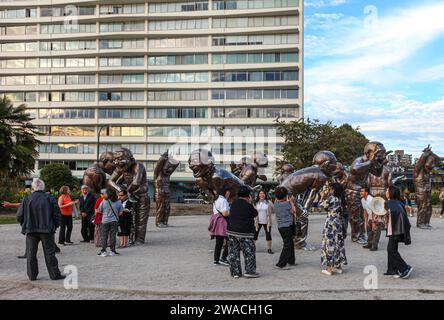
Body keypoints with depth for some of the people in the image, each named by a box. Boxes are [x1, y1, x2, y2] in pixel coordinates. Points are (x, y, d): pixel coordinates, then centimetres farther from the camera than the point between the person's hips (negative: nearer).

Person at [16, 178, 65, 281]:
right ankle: (55, 274, 7)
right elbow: (57, 214, -4)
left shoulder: (27, 199, -4)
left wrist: (25, 226, 15)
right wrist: (55, 226, 10)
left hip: (31, 230, 1)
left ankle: (32, 275, 14)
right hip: (47, 230, -1)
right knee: (49, 253, 5)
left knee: (31, 253, 11)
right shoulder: (50, 199, -5)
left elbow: (19, 216, -1)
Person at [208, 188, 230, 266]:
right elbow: (225, 213, -21)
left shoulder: (216, 200, 16)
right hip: (223, 222, -9)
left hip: (217, 221, 9)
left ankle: (216, 260, 13)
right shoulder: (223, 201, -14)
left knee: (218, 242, 11)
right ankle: (223, 258, -4)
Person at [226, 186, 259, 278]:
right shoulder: (248, 206, -12)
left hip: (231, 231, 6)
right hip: (244, 233, -6)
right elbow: (255, 214, 2)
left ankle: (235, 272, 14)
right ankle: (250, 271, 5)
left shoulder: (233, 204, 5)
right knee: (249, 252, 6)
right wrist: (250, 203, 11)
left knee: (233, 252, 11)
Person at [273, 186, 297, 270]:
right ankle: (281, 264, -8)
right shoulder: (286, 204, -17)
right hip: (287, 226, -8)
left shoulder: (276, 203, 4)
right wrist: (291, 202, 6)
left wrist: (288, 201, 16)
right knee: (287, 245, -4)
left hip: (280, 226, 8)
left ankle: (291, 261, 31)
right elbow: (294, 211, -4)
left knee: (290, 244, 21)